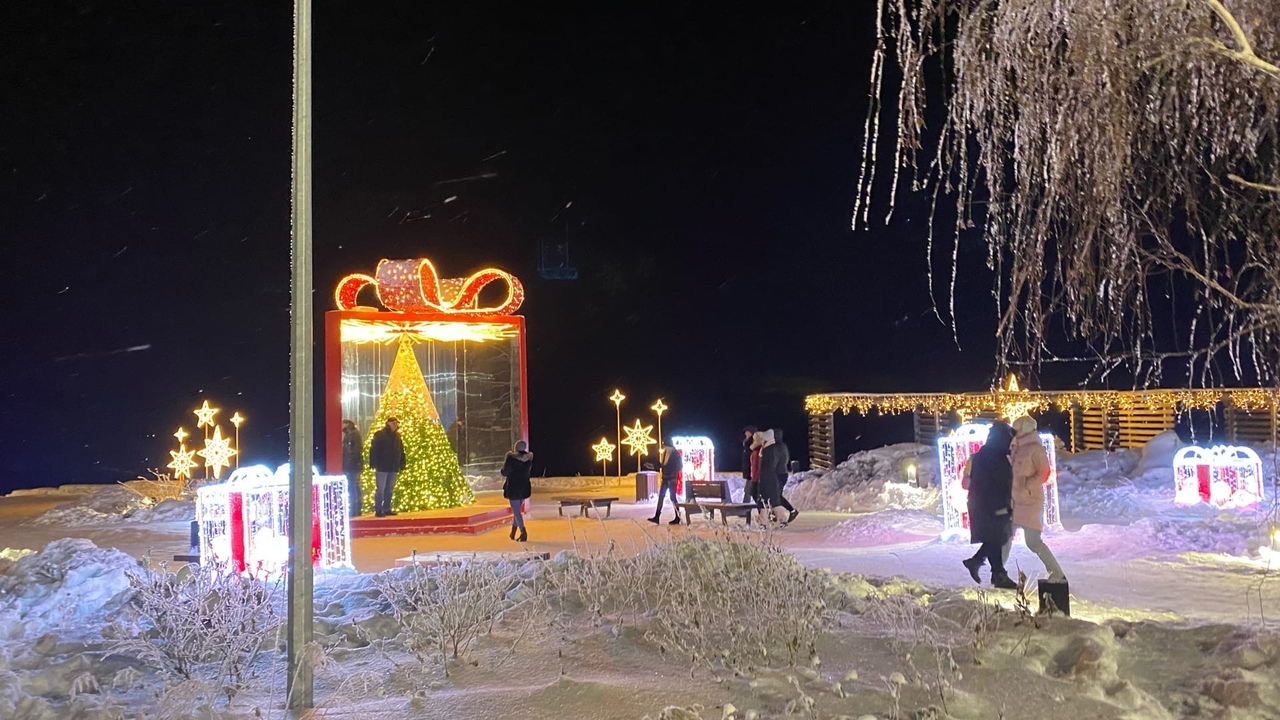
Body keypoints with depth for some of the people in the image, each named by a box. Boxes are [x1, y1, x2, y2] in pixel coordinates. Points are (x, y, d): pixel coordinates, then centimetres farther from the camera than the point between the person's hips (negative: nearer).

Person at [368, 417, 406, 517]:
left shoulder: (397, 436, 13)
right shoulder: (379, 435, -7)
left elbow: (401, 451, 15)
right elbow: (373, 450, -11)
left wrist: (402, 464, 9)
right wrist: (374, 464, -17)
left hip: (393, 468, 7)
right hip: (382, 467, -7)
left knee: (389, 489, 11)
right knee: (380, 489, -5)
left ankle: (386, 509, 18)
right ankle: (378, 510, -2)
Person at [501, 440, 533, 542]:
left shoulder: (511, 458, -17)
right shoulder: (528, 459, -1)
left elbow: (504, 473, -8)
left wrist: (504, 464, 8)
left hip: (513, 488, -6)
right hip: (525, 487, 6)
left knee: (516, 511, -1)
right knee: (517, 510, 19)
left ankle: (523, 532, -13)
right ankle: (513, 532, 26)